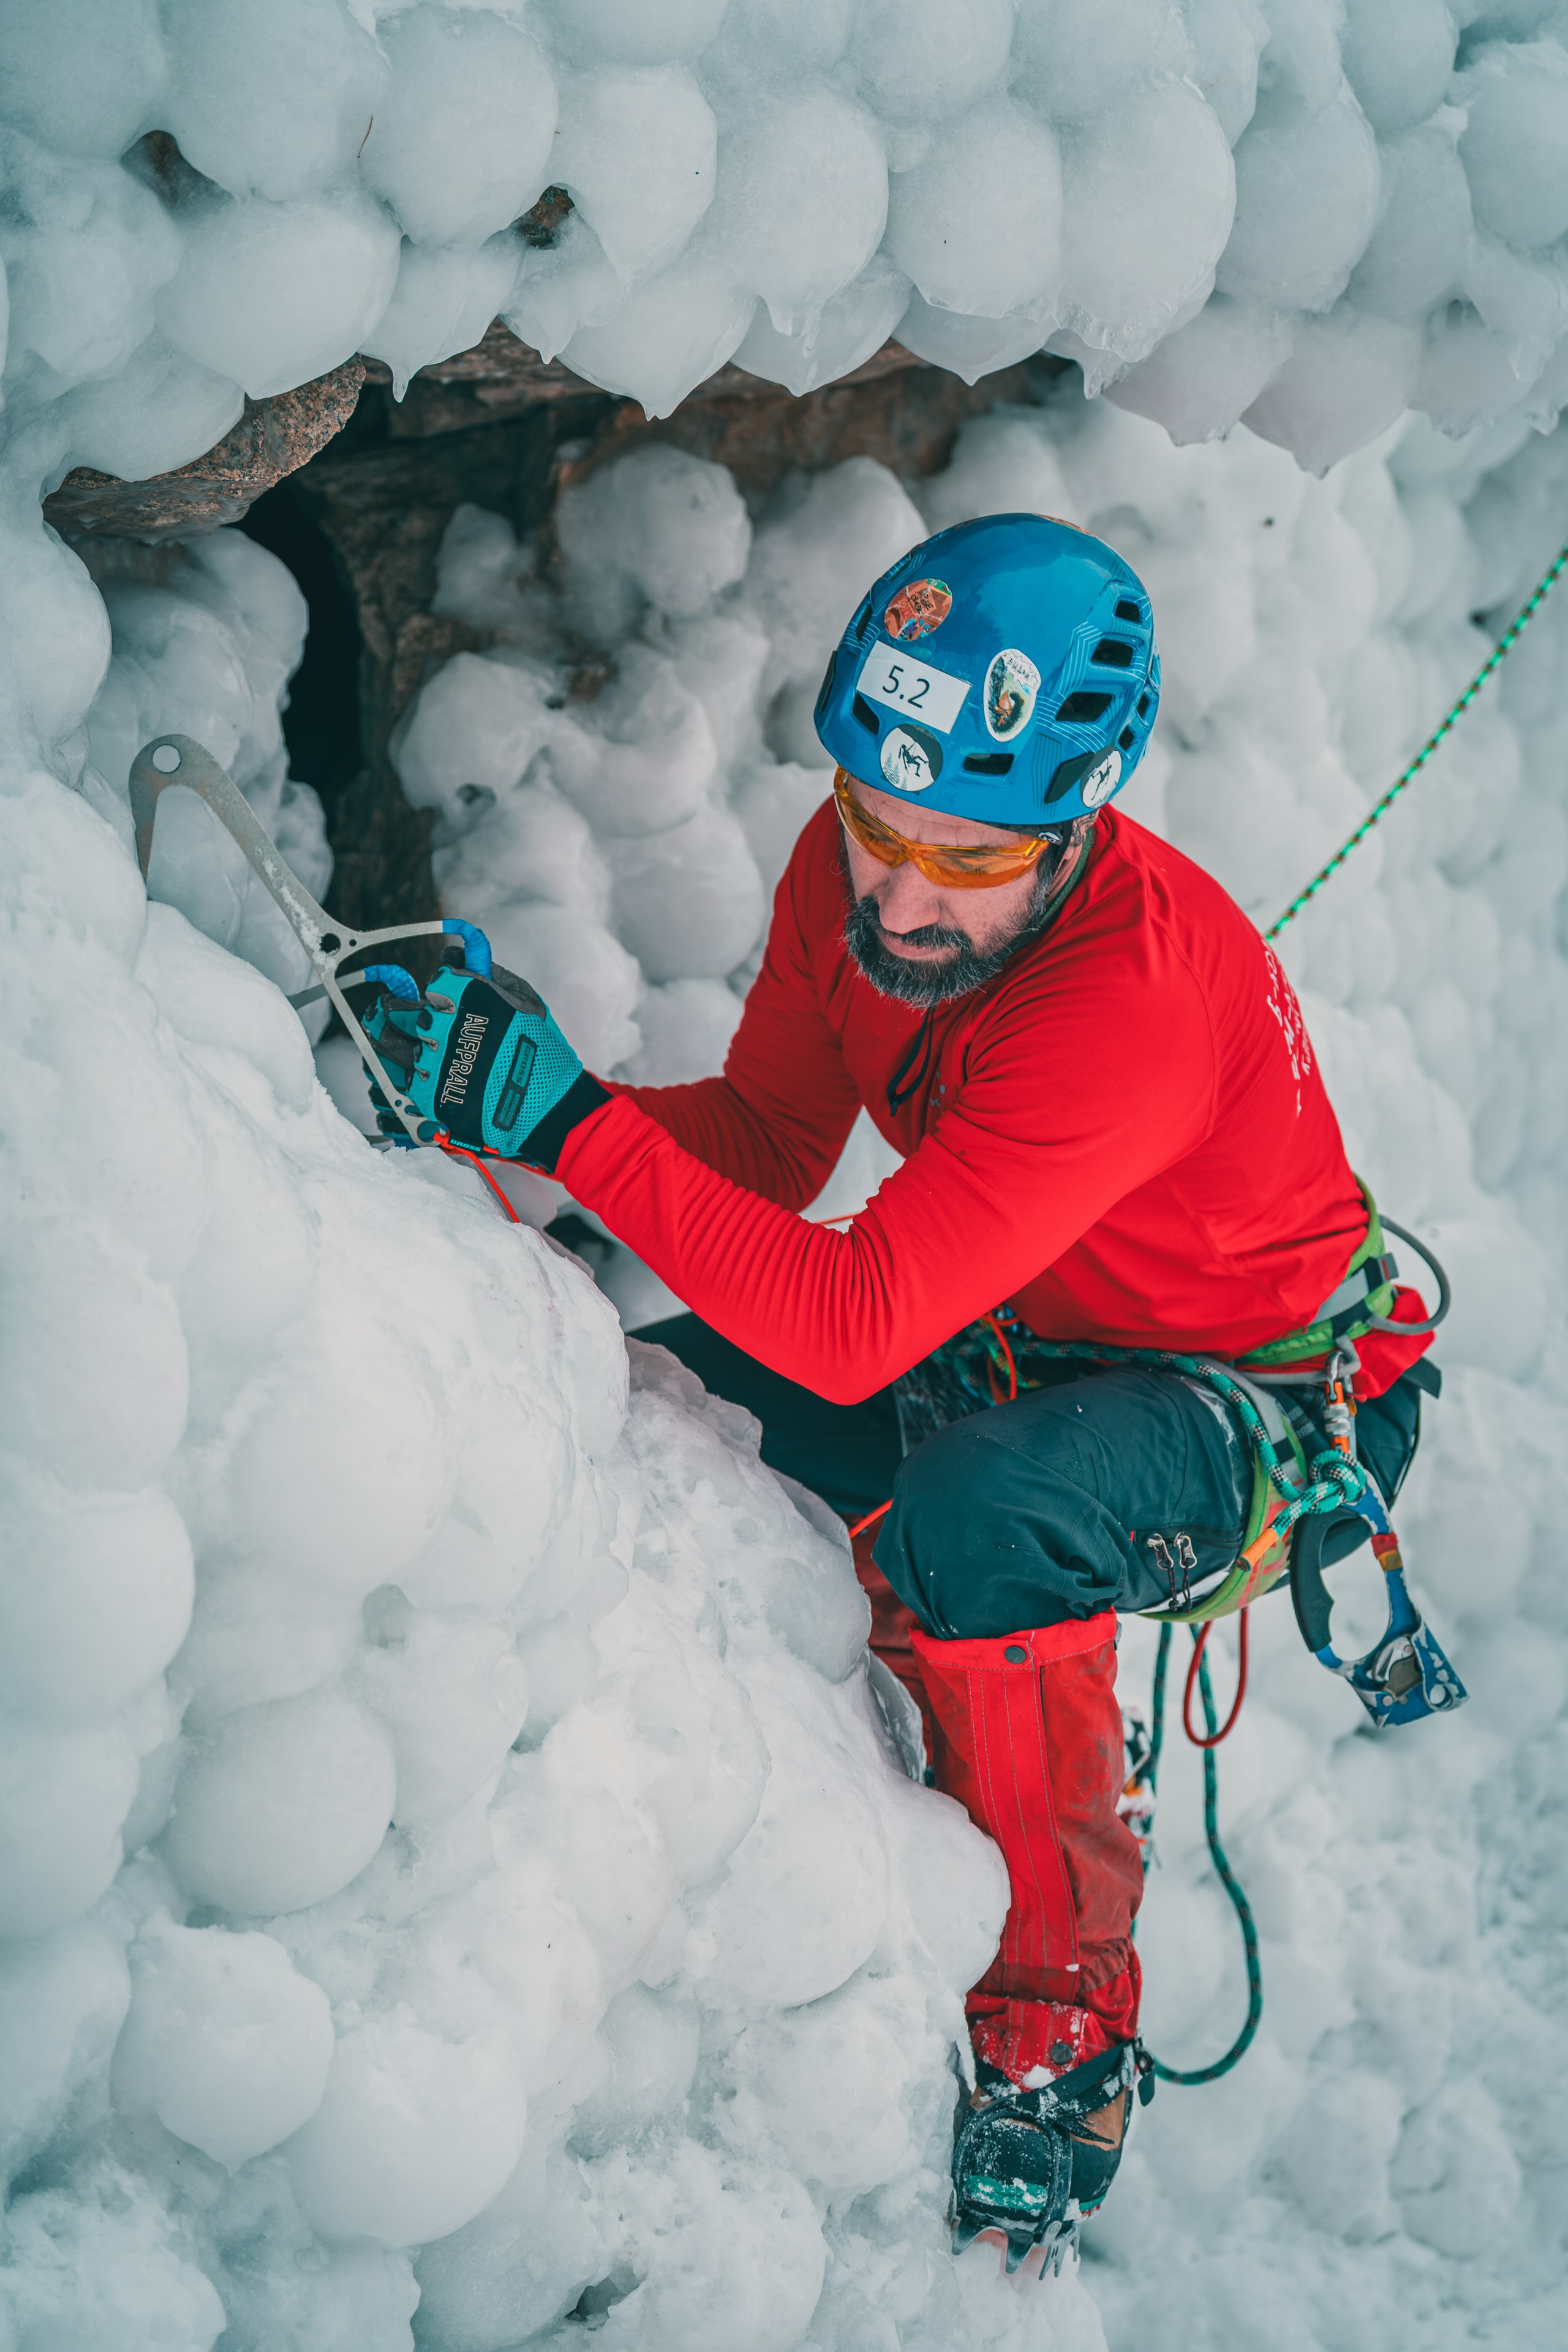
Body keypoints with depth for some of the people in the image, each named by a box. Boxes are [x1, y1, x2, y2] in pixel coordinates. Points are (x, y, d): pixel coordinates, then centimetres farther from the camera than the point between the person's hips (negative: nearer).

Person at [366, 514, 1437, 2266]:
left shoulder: (1137, 991, -37)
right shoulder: (853, 875, -14)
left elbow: (853, 1325, -41)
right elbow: (771, 1143, -4)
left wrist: (574, 1122, -45)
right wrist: (514, 1110, -21)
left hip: (1286, 1411, -8)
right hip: (1043, 1341, 8)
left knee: (972, 1517, -36)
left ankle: (1058, 2024, -14)